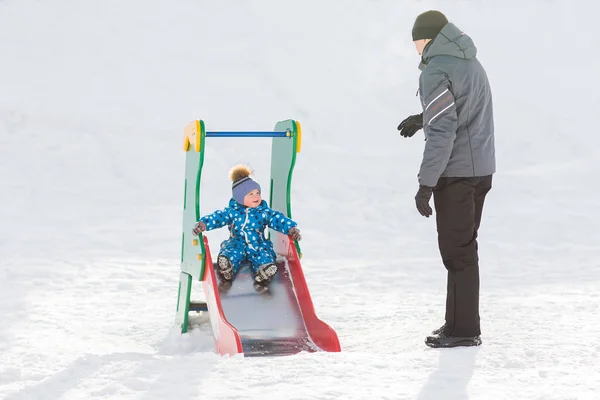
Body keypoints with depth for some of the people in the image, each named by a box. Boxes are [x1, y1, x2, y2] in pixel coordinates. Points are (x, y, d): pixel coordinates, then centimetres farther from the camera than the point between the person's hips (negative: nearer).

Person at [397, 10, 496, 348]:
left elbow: (442, 132, -21)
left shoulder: (436, 70, -15)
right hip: (482, 168, 9)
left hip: (456, 171, -9)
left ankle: (464, 330, 1)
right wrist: (424, 117, 27)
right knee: (464, 247, 15)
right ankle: (459, 322, 22)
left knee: (457, 250, -3)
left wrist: (425, 184, -18)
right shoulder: (471, 63, 13)